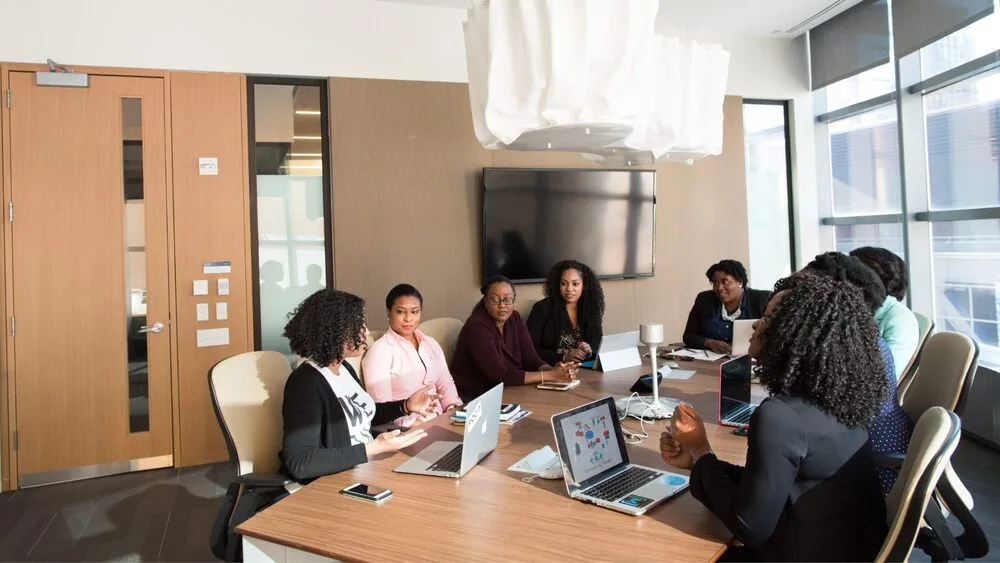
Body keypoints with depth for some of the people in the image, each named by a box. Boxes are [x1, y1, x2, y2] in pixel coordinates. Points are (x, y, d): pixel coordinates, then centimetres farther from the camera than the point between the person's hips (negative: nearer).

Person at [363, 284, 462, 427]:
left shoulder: (431, 344, 16)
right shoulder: (380, 351, -6)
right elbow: (382, 408, -12)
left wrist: (455, 410, -2)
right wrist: (420, 422, -21)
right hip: (405, 429, -6)